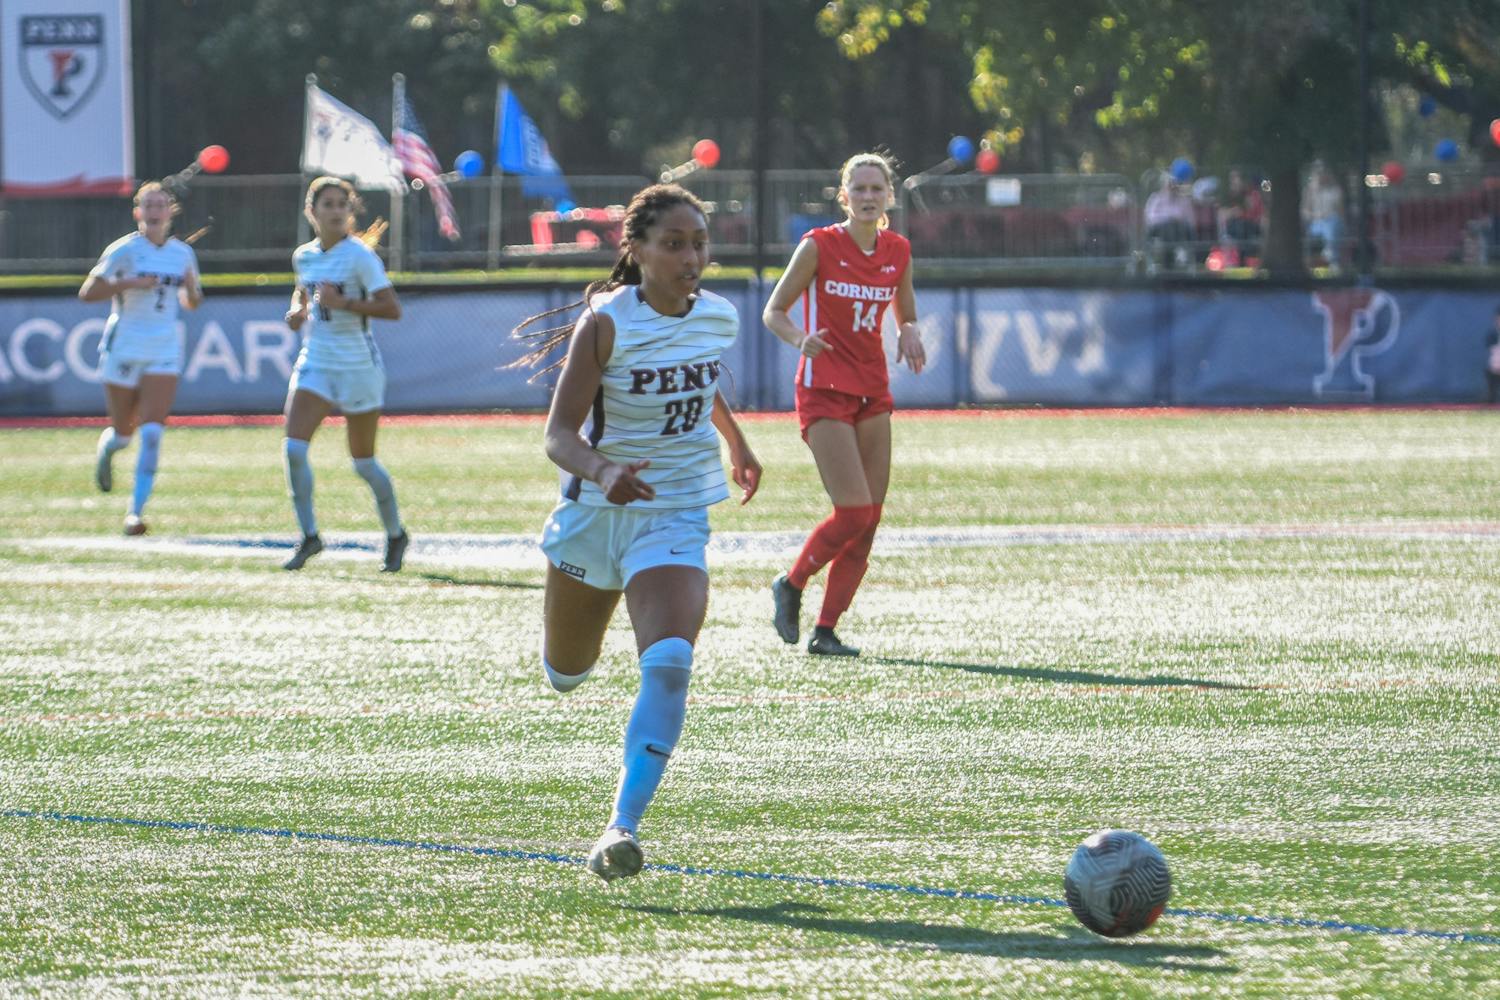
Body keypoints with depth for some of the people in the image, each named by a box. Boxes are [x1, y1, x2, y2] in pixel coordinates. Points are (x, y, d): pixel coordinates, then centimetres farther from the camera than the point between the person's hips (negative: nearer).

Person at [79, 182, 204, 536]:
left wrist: (191, 290, -5)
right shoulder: (123, 250, -7)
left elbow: (191, 302, 19)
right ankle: (106, 449, 46)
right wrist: (129, 284, -22)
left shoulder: (183, 254, 7)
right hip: (123, 348, -2)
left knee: (152, 433, -13)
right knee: (123, 433, 8)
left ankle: (136, 511, -13)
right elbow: (87, 292, -10)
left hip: (165, 352, 2)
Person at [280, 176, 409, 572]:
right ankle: (309, 536, -5)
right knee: (293, 448, -14)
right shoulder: (303, 257, 6)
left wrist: (343, 303, -26)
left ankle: (396, 535, 28)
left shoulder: (359, 256, -12)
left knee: (363, 462, 6)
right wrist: (297, 309, 6)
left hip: (358, 366, -5)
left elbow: (392, 309, -17)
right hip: (314, 363, 5)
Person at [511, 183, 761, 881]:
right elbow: (559, 435, -23)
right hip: (596, 511, -1)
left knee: (670, 664, -25)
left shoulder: (718, 318, -3)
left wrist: (736, 444, 35)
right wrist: (602, 471, -43)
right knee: (565, 676, 19)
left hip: (675, 518, 1)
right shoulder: (607, 324, -18)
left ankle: (624, 825, -26)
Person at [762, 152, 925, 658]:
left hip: (873, 390, 6)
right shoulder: (819, 246, -8)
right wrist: (799, 337, -23)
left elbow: (906, 316, 18)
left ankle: (826, 630, 7)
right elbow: (774, 310, -2)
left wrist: (909, 334, -6)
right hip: (825, 388, -6)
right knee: (854, 512, -15)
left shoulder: (898, 252, 6)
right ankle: (790, 587, 9)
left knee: (869, 519, 0)